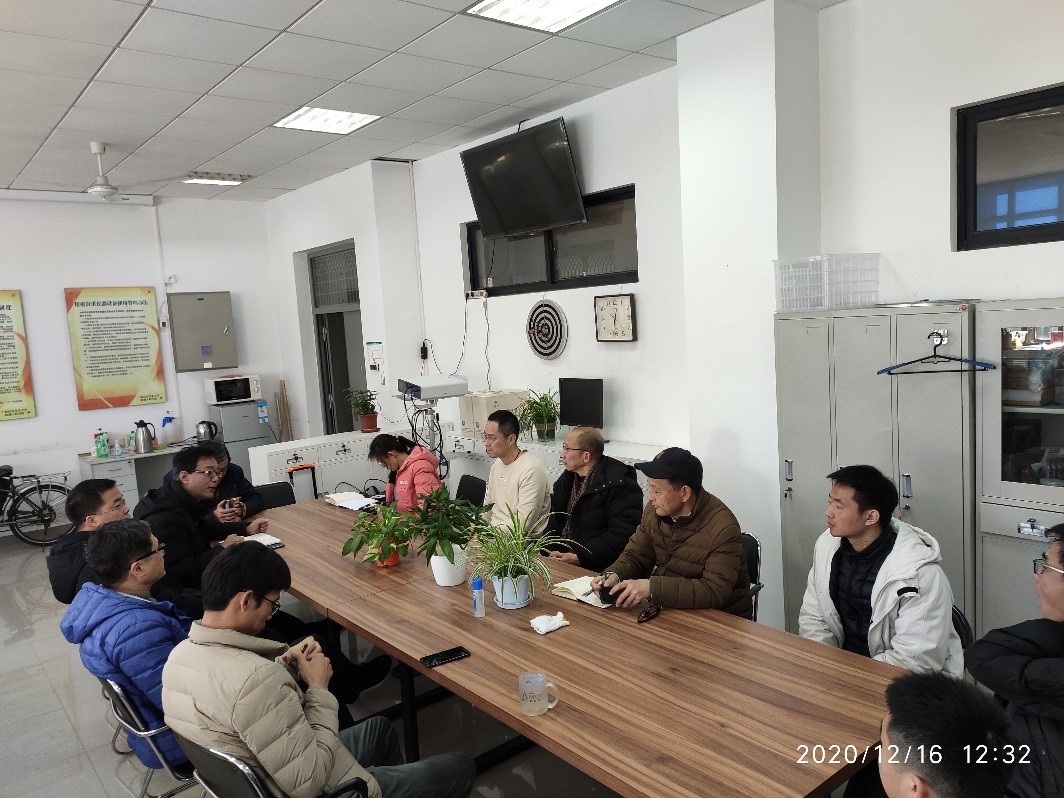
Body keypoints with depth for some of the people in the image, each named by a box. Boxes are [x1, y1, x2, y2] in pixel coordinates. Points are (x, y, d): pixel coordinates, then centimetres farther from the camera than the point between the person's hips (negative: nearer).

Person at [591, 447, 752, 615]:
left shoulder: (722, 528, -22)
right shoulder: (654, 510, -2)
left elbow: (715, 592, -28)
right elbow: (635, 556, 7)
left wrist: (652, 588, -36)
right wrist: (613, 576, -16)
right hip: (666, 607, 6)